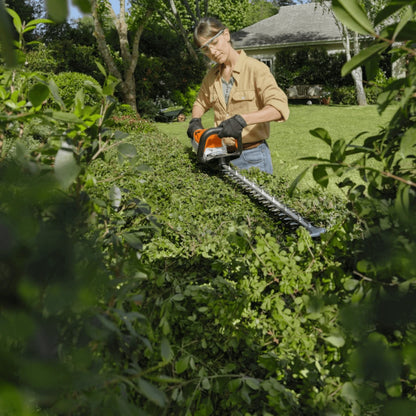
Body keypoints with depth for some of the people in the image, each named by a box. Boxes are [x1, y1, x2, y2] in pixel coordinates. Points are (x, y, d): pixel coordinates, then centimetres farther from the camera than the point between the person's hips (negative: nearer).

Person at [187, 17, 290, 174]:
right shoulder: (211, 76, 9)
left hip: (253, 157, -5)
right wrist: (195, 120, 5)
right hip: (223, 155, 5)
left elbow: (279, 107, -23)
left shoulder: (256, 69, -10)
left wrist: (242, 119, -36)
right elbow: (201, 103, 27)